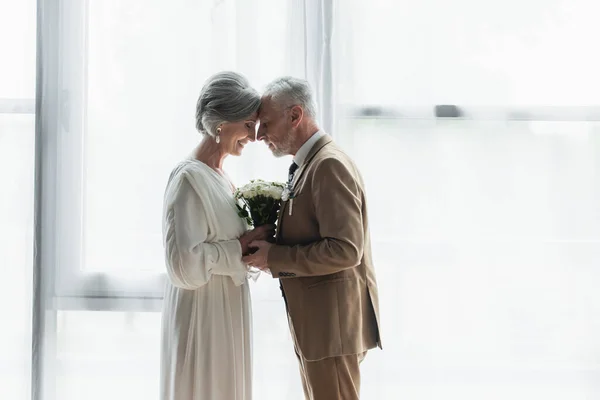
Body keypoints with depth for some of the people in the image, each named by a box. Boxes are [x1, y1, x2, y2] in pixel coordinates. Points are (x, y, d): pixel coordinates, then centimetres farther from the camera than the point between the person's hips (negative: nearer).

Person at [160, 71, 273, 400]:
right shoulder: (190, 177, -17)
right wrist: (242, 246, -17)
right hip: (203, 314, -9)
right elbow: (184, 262, -24)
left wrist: (253, 239, 1)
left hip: (225, 311, 9)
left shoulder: (219, 176, 10)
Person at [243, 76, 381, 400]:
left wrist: (275, 258, -17)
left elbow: (344, 250, -24)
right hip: (315, 324, 10)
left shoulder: (330, 165, -17)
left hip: (332, 325, -10)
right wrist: (269, 244, 4)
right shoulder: (308, 164, 13)